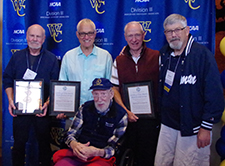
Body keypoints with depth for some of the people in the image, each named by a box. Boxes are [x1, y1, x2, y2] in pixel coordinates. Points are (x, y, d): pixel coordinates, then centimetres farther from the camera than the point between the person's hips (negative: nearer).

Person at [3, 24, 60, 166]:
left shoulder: (51, 59, 2)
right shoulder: (17, 57, 7)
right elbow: (7, 80, 8)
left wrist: (47, 103, -13)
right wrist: (11, 100, -5)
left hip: (42, 110, -1)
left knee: (44, 142, 8)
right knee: (19, 142, 9)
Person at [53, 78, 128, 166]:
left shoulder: (121, 115, -2)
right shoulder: (85, 107, 7)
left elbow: (114, 148, -2)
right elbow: (71, 134, 9)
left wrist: (97, 152, -24)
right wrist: (74, 144, -16)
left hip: (102, 158, -3)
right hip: (79, 154, 3)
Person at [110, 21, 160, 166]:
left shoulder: (157, 57, -2)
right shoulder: (119, 61, 6)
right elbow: (115, 89, 7)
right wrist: (126, 111, -5)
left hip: (151, 117, -2)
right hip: (127, 119, 2)